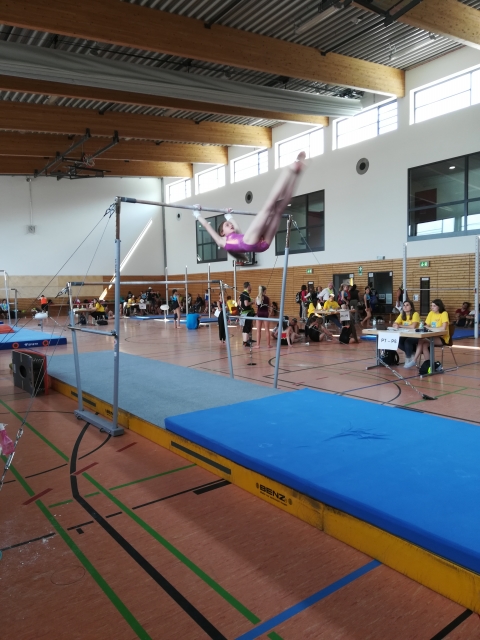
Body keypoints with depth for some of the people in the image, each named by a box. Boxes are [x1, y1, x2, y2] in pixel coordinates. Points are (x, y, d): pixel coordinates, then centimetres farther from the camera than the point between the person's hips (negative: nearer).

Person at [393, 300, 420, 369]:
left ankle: (409, 358, -9)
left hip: (415, 336, -6)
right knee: (397, 341, -22)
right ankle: (410, 354, 2)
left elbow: (413, 326, -27)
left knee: (407, 341, -34)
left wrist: (400, 326, -17)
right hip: (405, 336, 6)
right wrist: (396, 325, -27)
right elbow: (394, 324, -1)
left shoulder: (415, 314, -13)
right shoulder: (402, 315, 7)